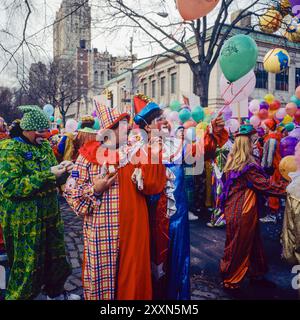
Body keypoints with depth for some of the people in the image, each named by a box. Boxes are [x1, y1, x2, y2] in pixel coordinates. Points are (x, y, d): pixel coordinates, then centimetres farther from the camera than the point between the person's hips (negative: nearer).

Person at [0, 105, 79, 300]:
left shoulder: (45, 146, 9)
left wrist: (62, 172, -7)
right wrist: (48, 175, -26)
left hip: (50, 215, 7)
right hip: (25, 220, -7)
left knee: (56, 256, 19)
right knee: (27, 265, 3)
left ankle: (55, 292, 41)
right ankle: (18, 296, 28)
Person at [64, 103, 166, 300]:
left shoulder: (136, 153, 5)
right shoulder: (90, 155, -3)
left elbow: (153, 186, -7)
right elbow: (71, 191, -1)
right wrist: (95, 189, -16)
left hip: (133, 228, 3)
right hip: (102, 230, -2)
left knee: (132, 275, 14)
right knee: (102, 276, 12)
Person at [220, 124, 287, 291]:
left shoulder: (231, 162, 8)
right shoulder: (248, 166, -20)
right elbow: (265, 184, -22)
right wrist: (288, 187, -16)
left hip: (233, 208, 9)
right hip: (243, 212, -9)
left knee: (252, 241, 20)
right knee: (238, 246, 6)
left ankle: (256, 274, 35)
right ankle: (230, 280, 22)